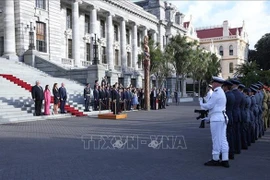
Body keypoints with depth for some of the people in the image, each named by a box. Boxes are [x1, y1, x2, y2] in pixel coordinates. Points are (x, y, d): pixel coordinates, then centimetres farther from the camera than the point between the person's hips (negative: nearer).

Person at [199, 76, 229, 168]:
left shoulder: (216, 93, -14)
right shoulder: (222, 92, 18)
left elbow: (209, 105, -14)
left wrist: (201, 102, 3)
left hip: (216, 118, -10)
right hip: (222, 117, 10)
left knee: (216, 140, -2)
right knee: (223, 139, 9)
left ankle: (215, 159, 6)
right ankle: (225, 160, 11)